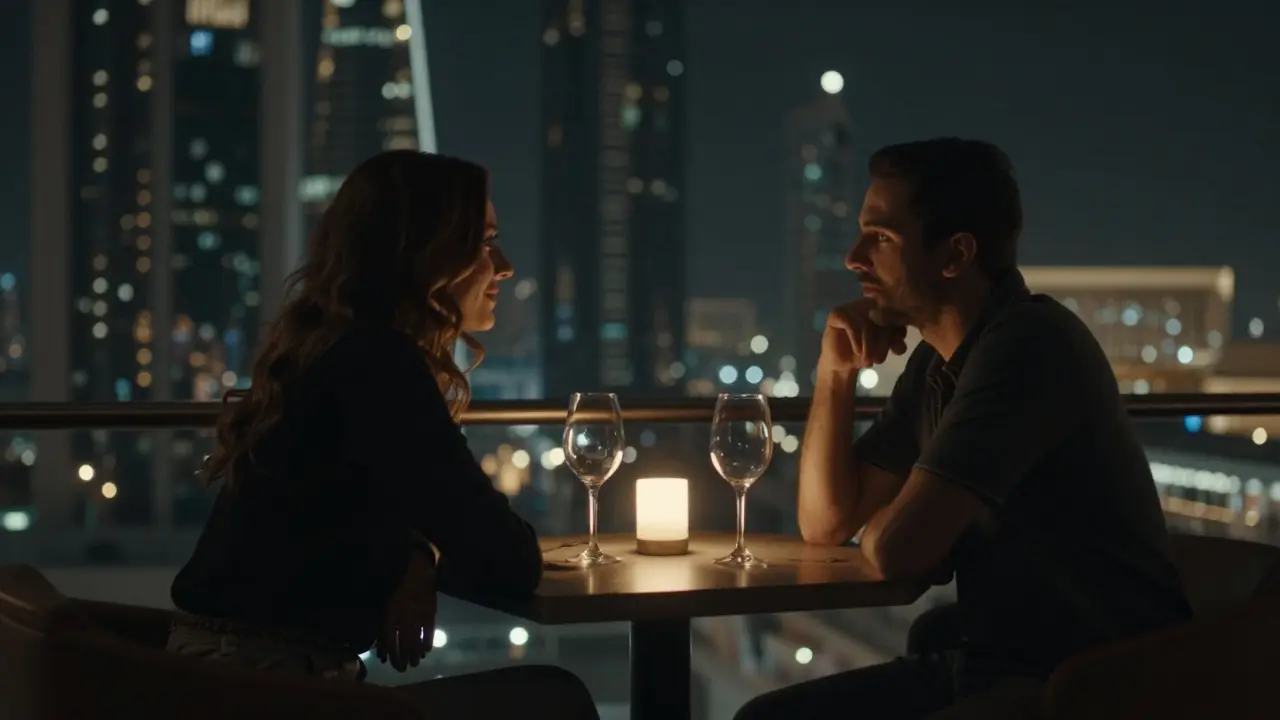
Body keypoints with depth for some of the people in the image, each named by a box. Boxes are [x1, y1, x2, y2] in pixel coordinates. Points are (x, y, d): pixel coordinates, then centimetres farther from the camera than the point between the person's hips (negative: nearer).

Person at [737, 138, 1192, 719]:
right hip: (989, 666, 9)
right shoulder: (934, 365, 10)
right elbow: (825, 522, 15)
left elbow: (895, 548, -23)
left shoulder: (1029, 344, -19)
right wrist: (835, 370, 4)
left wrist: (881, 523, 1)